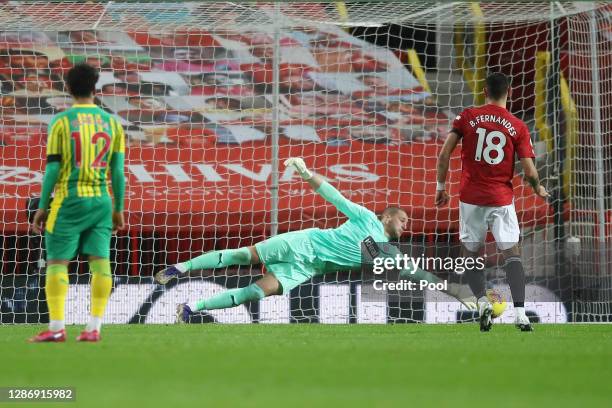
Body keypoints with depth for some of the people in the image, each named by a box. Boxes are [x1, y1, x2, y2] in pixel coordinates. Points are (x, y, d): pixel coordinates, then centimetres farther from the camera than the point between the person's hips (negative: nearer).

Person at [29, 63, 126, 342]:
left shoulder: (61, 122, -4)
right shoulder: (111, 123, 6)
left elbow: (52, 169, -6)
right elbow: (118, 171, 5)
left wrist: (42, 207, 0)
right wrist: (118, 210, 13)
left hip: (69, 201, -3)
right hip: (101, 201, 3)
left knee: (57, 262, -1)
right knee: (100, 261, 1)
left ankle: (56, 327, -8)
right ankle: (94, 328, -2)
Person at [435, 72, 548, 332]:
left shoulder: (467, 117, 0)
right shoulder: (518, 127, -1)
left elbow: (444, 154, -4)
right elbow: (529, 170, -4)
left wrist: (440, 187, 8)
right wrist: (539, 189, 17)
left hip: (471, 198, 0)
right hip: (502, 199, 0)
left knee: (470, 253, 13)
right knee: (512, 253, 5)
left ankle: (482, 301, -9)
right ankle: (520, 313, -10)